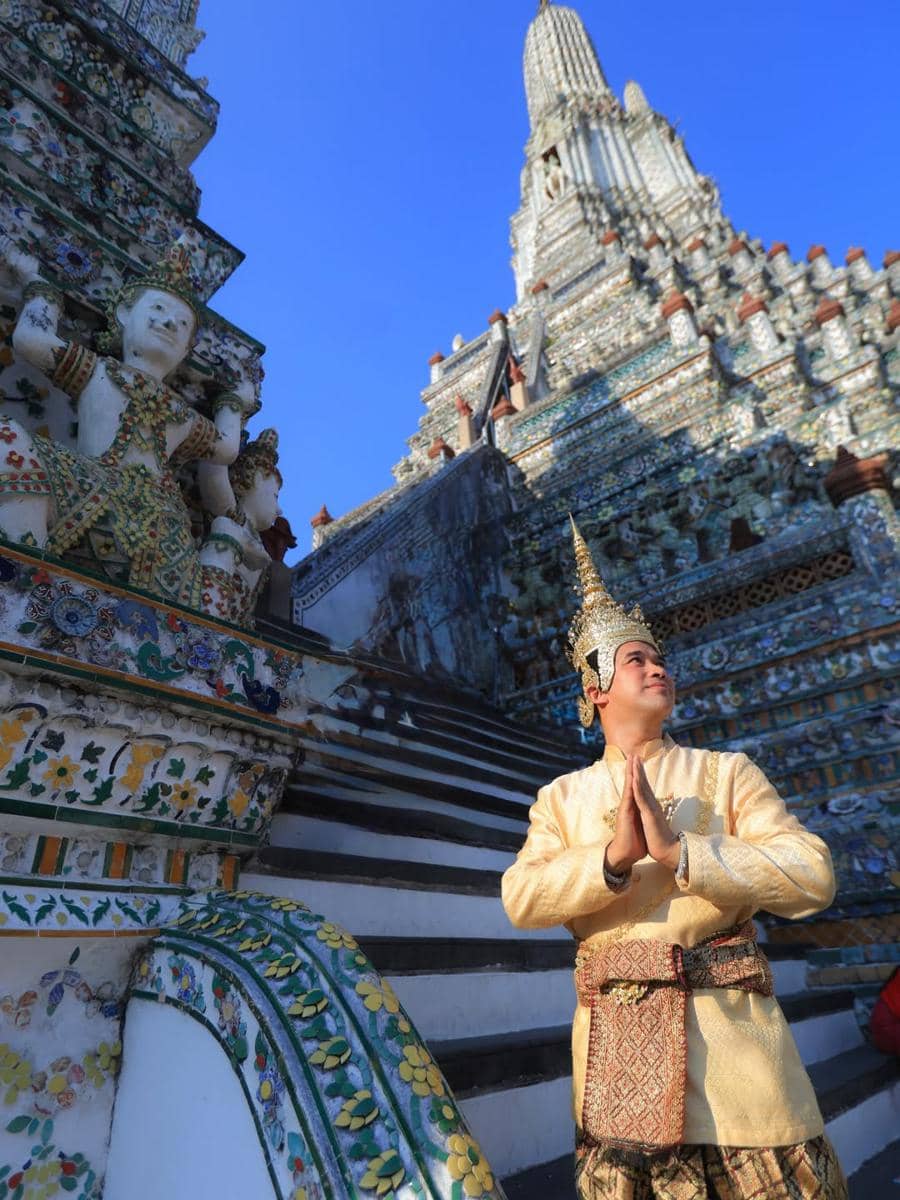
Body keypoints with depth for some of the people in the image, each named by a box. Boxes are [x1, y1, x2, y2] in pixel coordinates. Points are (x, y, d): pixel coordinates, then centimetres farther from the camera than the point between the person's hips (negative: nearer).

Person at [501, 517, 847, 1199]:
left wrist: (678, 850, -20)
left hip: (731, 1034, 0)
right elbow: (521, 898, -5)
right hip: (617, 1052, 1)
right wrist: (613, 857, -21)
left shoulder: (724, 773, 5)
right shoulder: (562, 796, 8)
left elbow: (812, 876, -8)